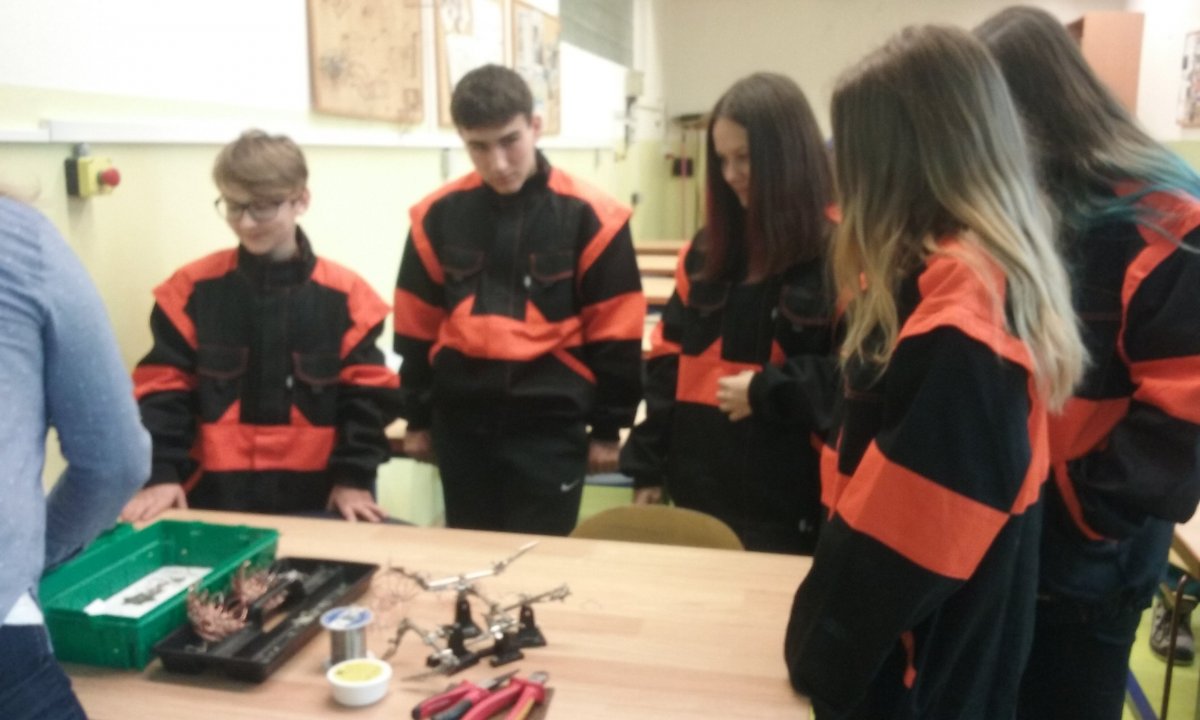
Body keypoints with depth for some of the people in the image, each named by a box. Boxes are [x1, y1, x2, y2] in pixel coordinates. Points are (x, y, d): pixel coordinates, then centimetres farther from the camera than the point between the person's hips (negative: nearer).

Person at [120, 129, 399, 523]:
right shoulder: (193, 288, 0)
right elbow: (163, 389, 0)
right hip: (214, 495, 1)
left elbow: (365, 394, -1)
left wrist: (353, 478, -7)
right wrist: (162, 474, -9)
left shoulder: (344, 294, -3)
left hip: (314, 499, 0)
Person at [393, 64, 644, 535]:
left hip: (551, 422, -3)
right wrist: (418, 418, 10)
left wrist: (607, 429, -2)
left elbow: (613, 332, -4)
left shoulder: (589, 217, -8)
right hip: (460, 421, 4)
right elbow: (417, 328, 8)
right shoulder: (438, 216, 1)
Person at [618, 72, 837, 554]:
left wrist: (768, 390, -18)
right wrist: (649, 466, 8)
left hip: (795, 497, -5)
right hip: (701, 485, 6)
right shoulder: (709, 248, 9)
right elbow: (670, 359, 11)